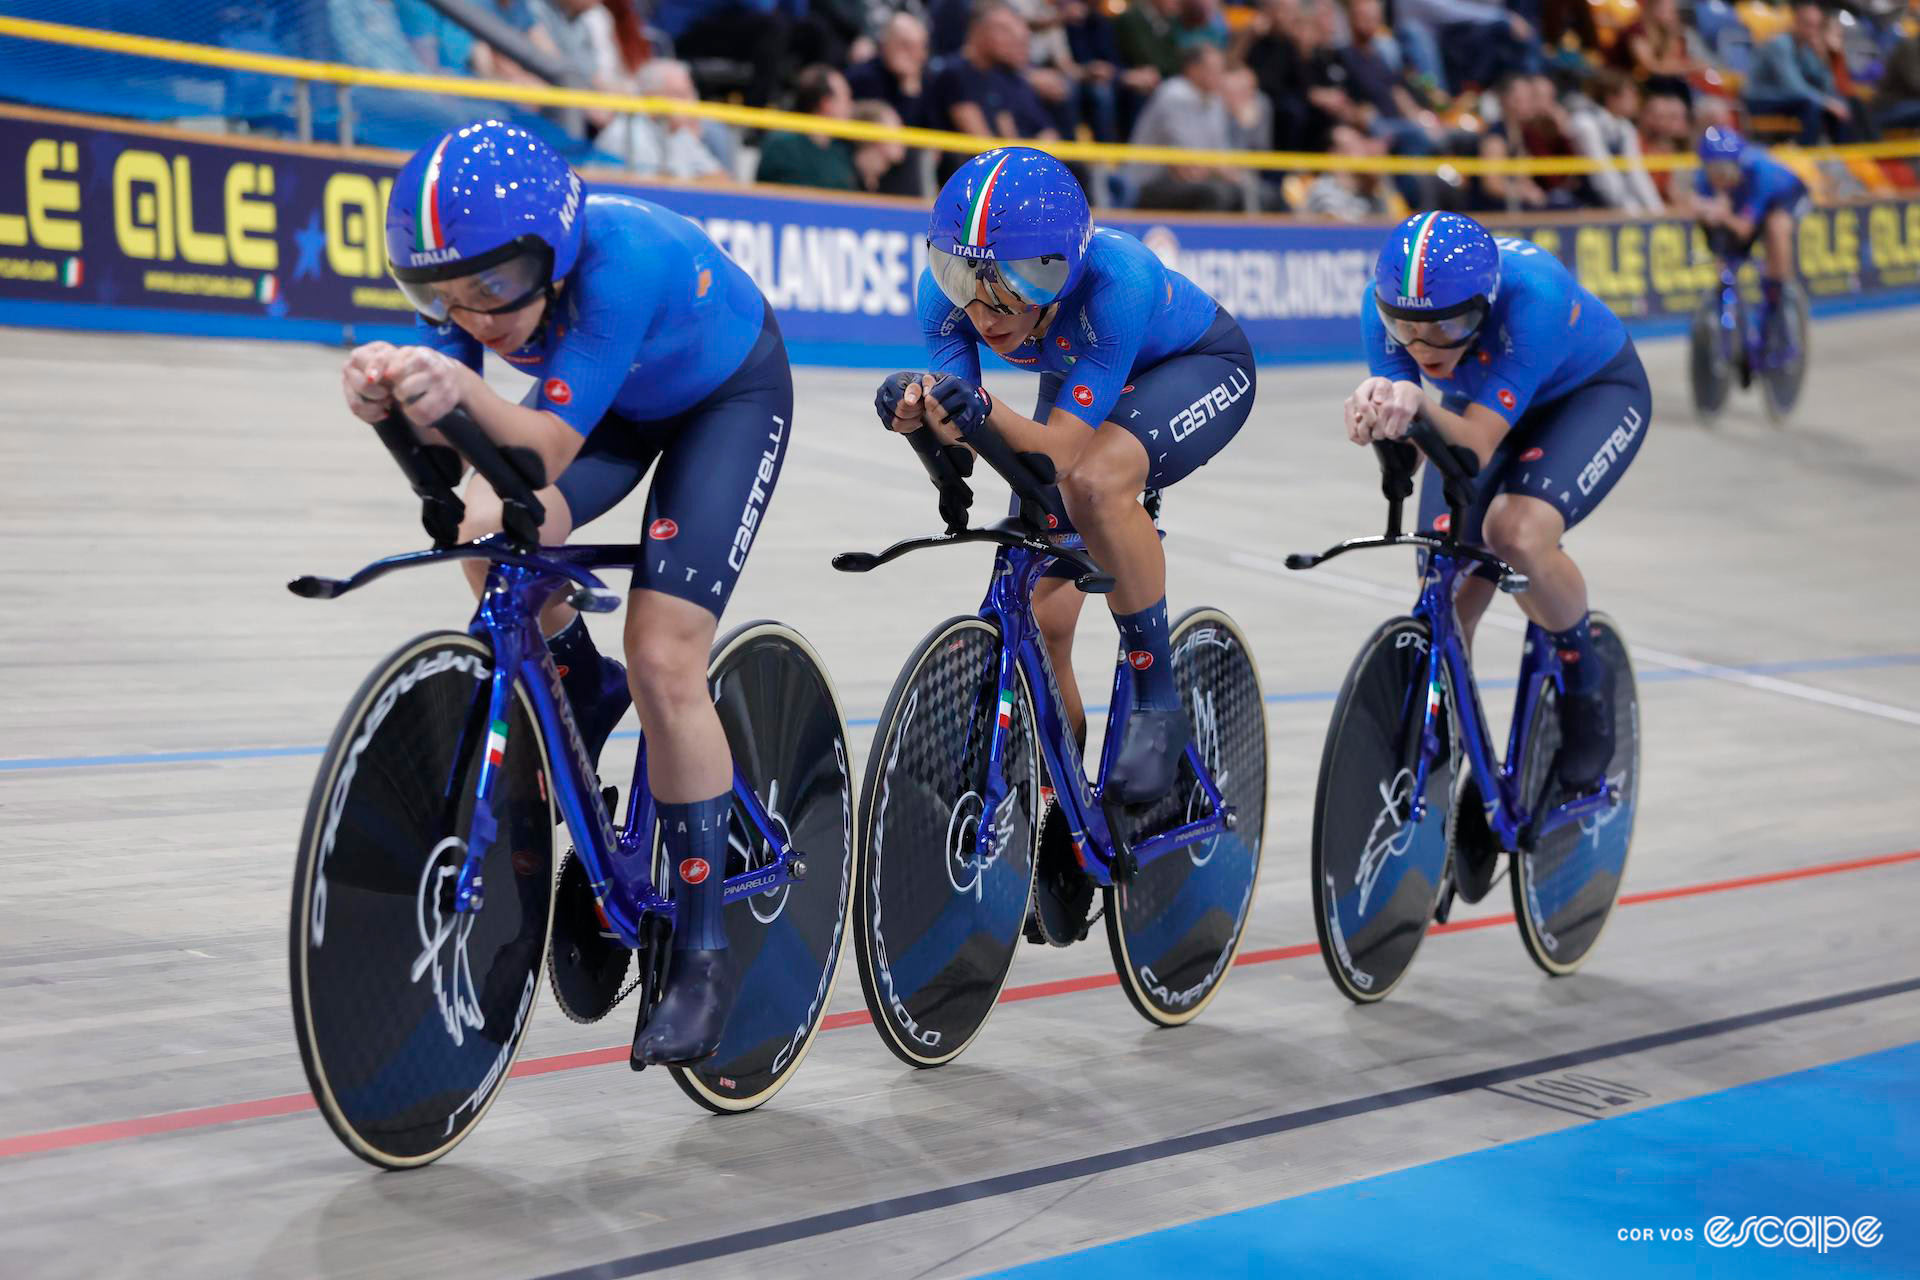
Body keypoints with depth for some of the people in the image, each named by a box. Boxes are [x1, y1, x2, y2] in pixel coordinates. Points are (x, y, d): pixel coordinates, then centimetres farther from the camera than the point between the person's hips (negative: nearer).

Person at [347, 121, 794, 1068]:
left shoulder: (621, 257, -41)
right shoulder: (468, 262, -25)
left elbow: (549, 451, -44)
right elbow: (444, 441, -30)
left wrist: (463, 391, -64)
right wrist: (391, 397, -53)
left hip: (731, 395, -5)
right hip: (620, 396, 6)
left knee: (663, 663, -17)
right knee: (489, 541, -23)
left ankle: (703, 952, -4)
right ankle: (583, 690, 11)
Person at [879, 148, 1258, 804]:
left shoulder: (1114, 280, -42)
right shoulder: (946, 288, -29)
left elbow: (1061, 452, -42)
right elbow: (960, 444, -28)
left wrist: (986, 411, -61)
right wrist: (920, 412, -50)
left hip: (1199, 368, -6)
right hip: (1079, 384, 6)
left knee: (1098, 481, -37)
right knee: (1040, 612, -2)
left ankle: (1158, 705, -21)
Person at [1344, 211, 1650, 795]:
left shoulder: (1532, 293, -41)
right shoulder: (1385, 305, -29)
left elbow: (1475, 448, -44)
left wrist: (1419, 407, -65)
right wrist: (1382, 412, -54)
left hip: (1594, 393, -4)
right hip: (1483, 404, 4)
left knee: (1517, 534, -32)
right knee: (1445, 603, -9)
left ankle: (1586, 686, -5)